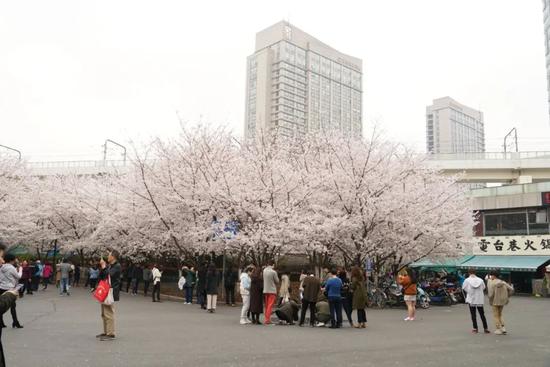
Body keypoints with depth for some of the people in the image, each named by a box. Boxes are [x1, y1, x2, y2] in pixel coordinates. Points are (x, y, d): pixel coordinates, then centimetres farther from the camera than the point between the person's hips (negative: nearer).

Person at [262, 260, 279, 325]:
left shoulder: (264, 271, -1)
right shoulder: (273, 272, -15)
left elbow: (263, 279, 7)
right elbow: (277, 281, -7)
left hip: (265, 290, 5)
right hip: (272, 290, -5)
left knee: (267, 305, 15)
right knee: (270, 305, -1)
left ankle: (266, 318, 20)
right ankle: (267, 319, -4)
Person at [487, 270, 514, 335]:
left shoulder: (491, 283, -15)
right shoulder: (503, 282, 2)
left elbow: (491, 294, -20)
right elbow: (511, 289, 0)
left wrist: (490, 302, -4)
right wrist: (507, 297, 10)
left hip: (495, 302, -5)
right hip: (502, 301, 5)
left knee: (496, 316, 9)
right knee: (500, 315, 21)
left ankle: (498, 330, 8)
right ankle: (503, 328, 10)